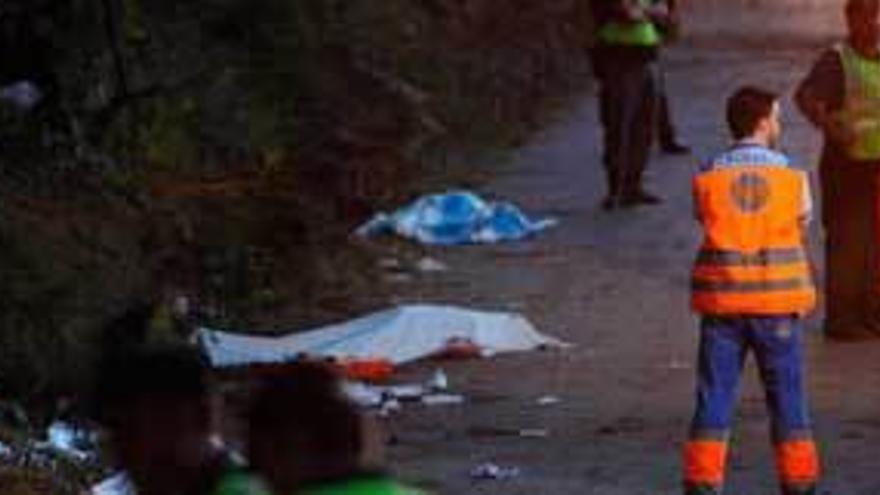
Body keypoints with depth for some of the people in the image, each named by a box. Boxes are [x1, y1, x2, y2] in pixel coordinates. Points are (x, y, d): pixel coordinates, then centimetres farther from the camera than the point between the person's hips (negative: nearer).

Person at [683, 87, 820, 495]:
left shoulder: (707, 178, -3)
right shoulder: (792, 177, -4)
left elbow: (706, 222, 5)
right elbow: (801, 228, 4)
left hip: (722, 298, 1)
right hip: (778, 303, -1)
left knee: (715, 395, 5)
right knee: (787, 397, 10)